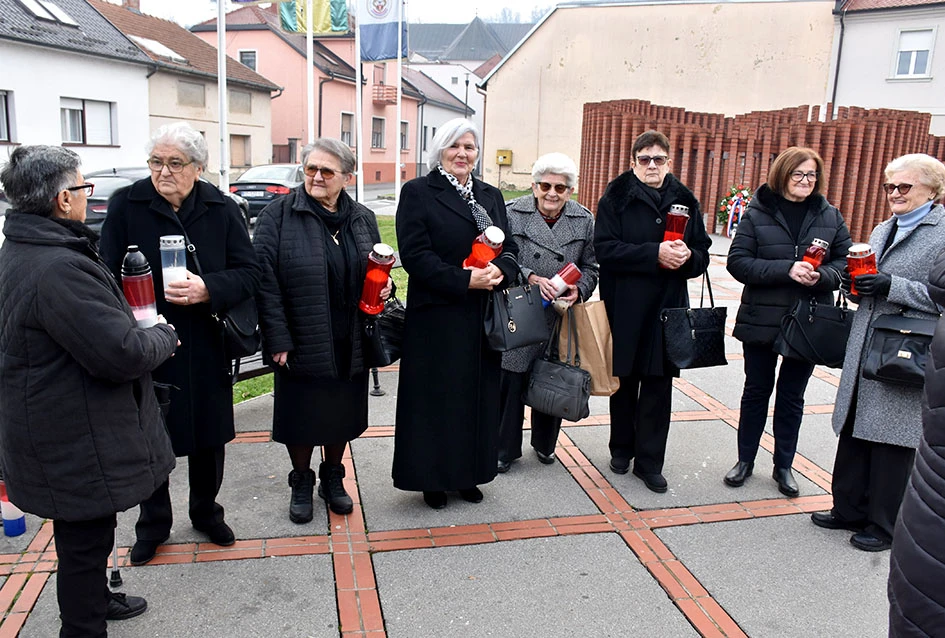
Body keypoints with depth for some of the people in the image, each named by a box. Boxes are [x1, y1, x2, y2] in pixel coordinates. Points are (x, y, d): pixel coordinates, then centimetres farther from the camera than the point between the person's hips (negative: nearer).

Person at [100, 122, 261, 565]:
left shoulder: (221, 209, -3)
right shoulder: (126, 205, -6)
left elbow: (249, 273, -4)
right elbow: (109, 277, -7)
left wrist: (208, 290, -22)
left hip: (206, 348, 1)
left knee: (208, 437, 16)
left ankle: (206, 513, 39)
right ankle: (153, 525, 34)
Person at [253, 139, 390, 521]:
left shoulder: (363, 219, 7)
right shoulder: (278, 215, -7)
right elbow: (265, 280, -11)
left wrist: (384, 286, -5)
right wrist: (278, 340, -16)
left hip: (350, 345, 4)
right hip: (302, 343, -3)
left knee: (341, 413, 15)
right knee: (302, 415, 10)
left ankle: (332, 477, 38)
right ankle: (301, 484, 33)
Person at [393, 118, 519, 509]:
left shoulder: (491, 196, 14)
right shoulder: (418, 192, -4)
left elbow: (510, 249, 11)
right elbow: (415, 255, -13)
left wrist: (500, 271, -13)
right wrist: (466, 280, -20)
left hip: (484, 319, 5)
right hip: (437, 319, -5)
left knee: (479, 397, 11)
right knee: (437, 399, 4)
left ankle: (469, 474, 28)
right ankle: (433, 479, 21)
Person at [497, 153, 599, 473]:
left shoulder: (584, 220, 3)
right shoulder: (512, 213, -5)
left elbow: (590, 267, 10)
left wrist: (579, 289, -10)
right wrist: (531, 278, -22)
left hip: (560, 320, 3)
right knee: (511, 381, 1)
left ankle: (545, 443, 37)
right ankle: (505, 449, 19)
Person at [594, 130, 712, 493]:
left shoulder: (684, 201, 8)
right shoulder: (617, 198, -3)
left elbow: (702, 255, 9)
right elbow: (606, 248, -15)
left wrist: (687, 256, -14)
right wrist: (655, 254, -23)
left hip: (668, 308, 2)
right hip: (625, 308, -2)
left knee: (658, 385, 4)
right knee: (625, 381, 12)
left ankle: (649, 460, 15)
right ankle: (621, 448, 30)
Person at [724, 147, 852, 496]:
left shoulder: (830, 216, 3)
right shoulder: (757, 213, -4)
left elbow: (845, 263, 4)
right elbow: (738, 261, -12)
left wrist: (822, 275, -18)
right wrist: (786, 269, -23)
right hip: (762, 320, -2)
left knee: (792, 396, 13)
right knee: (756, 391, 12)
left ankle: (783, 465, 28)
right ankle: (745, 460, 26)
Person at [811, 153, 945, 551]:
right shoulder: (882, 231, 16)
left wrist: (894, 287, -22)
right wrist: (858, 285, 3)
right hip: (865, 351, 7)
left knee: (892, 440, 2)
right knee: (854, 431, 13)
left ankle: (884, 526, 18)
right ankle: (849, 510, 28)